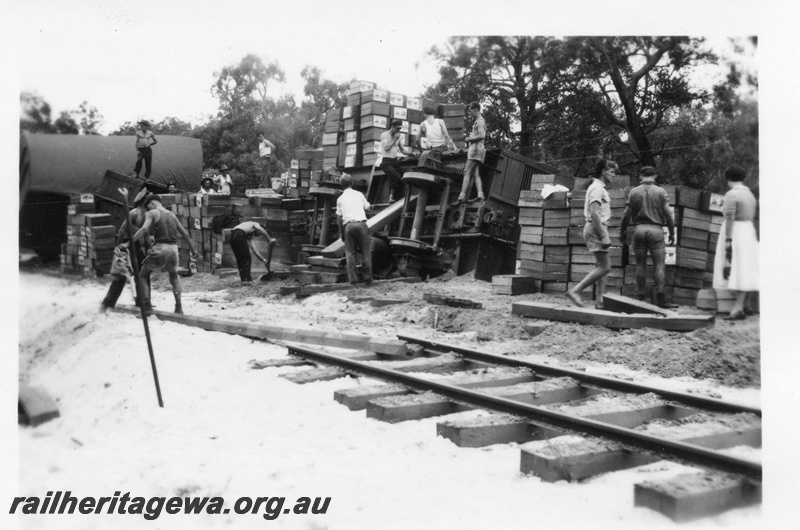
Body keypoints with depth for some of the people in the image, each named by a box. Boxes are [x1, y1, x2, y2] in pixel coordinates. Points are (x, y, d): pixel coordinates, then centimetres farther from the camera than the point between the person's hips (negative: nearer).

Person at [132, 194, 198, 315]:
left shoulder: (152, 213, 1)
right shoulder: (172, 215, 16)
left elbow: (144, 229, -15)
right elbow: (185, 234, 18)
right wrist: (194, 249, 25)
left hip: (160, 249, -5)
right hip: (173, 249, 5)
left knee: (143, 275, 14)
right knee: (174, 276, 28)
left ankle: (147, 307, 1)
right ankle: (179, 307, 18)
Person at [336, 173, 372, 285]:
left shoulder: (340, 199, 13)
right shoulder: (358, 194, 12)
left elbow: (339, 217, 9)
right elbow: (367, 208, 13)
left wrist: (341, 233, 16)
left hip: (348, 225, 1)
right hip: (361, 223, -1)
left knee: (350, 253, 5)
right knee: (366, 251, 5)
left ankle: (353, 280, 0)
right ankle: (367, 278, 5)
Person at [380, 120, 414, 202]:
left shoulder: (398, 137, 14)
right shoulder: (385, 135, -3)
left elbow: (403, 150, 17)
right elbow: (386, 148, -17)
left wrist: (412, 153, 1)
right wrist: (395, 139, -13)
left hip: (394, 161, 6)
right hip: (386, 162, -6)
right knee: (397, 178, -25)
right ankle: (392, 196, -14)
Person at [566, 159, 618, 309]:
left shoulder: (599, 188, 21)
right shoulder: (597, 188, -12)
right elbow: (594, 213, -21)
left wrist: (604, 235, 19)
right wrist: (604, 236, -23)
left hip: (598, 228, 10)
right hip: (596, 228, -10)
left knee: (602, 266, 8)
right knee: (604, 267, -12)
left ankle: (600, 301, 7)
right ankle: (575, 291, -13)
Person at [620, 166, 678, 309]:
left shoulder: (634, 192, 4)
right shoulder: (660, 191, 1)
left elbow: (627, 214, 4)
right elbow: (668, 214, -1)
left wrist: (623, 231, 15)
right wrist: (672, 232, 7)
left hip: (639, 229, 1)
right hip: (656, 229, -1)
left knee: (640, 265, 6)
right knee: (659, 265, 0)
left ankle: (641, 298, 7)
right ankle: (660, 298, -6)